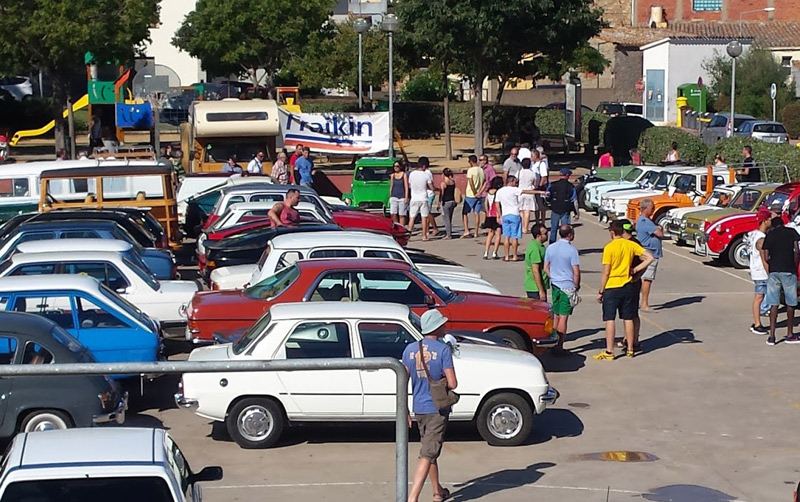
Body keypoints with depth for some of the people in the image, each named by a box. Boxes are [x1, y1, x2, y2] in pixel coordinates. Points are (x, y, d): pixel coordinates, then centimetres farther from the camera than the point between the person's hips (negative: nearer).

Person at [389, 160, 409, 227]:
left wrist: (406, 197, -9)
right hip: (393, 197, 3)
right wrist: (390, 196, 13)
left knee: (401, 215, 0)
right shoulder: (392, 175, 11)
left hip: (402, 197, -3)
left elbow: (406, 187, -3)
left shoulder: (404, 175, 0)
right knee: (393, 214, -9)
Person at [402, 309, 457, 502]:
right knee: (427, 455, -6)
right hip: (437, 409, -6)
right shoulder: (443, 350, -14)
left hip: (418, 408, 6)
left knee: (430, 451, 22)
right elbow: (452, 384, -16)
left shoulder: (410, 349, 1)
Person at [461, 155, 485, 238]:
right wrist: (479, 193, -1)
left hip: (470, 195, -6)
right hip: (479, 196, 6)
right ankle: (476, 233, 10)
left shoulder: (470, 170, -13)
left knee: (464, 213, 4)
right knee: (477, 213, 8)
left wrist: (475, 193, -13)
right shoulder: (482, 170, 6)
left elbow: (471, 183, -20)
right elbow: (484, 183, 4)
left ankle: (466, 231, -6)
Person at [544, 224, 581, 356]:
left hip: (555, 286, 6)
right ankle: (559, 347, -1)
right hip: (568, 287, -6)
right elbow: (576, 273, -13)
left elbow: (546, 268, 10)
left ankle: (554, 344, 18)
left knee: (556, 316, 14)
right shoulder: (571, 250, -14)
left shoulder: (550, 248, 4)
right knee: (563, 317, -2)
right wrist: (577, 286, 2)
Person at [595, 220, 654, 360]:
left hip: (612, 287, -5)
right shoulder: (631, 245, 2)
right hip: (628, 286, 5)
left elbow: (606, 273, -11)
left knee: (610, 320, -2)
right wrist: (635, 269, 1)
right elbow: (650, 257, -3)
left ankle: (609, 352, -4)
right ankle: (630, 349, 19)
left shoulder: (609, 247, -11)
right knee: (628, 319, 12)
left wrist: (600, 292, -4)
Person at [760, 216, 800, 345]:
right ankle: (789, 335, 15)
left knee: (774, 304, 4)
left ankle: (772, 336, -1)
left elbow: (766, 258, 2)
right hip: (788, 271, -2)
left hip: (773, 271, 2)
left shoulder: (769, 235, 7)